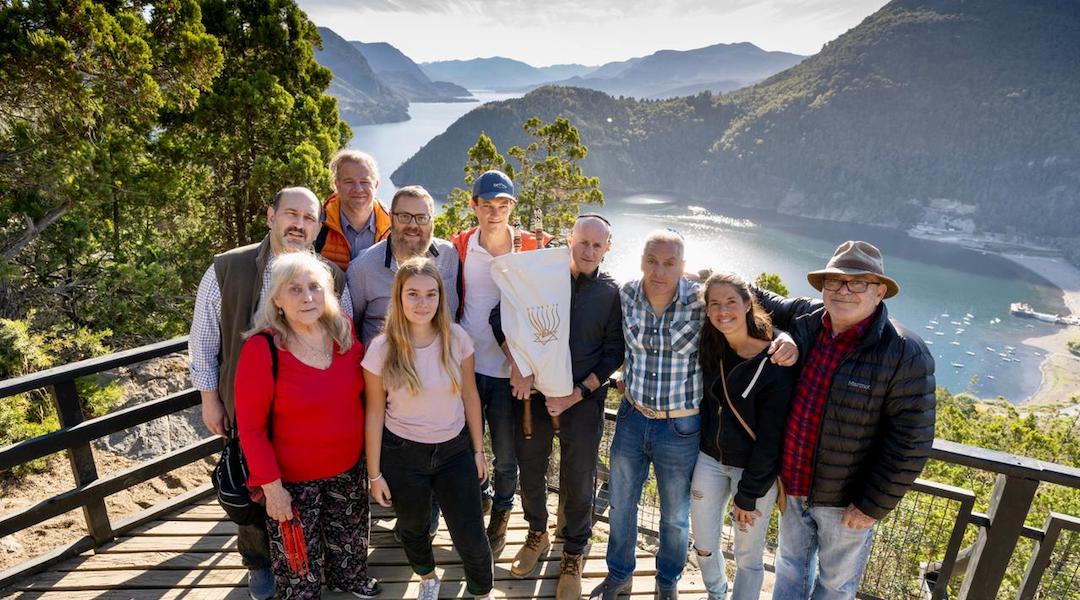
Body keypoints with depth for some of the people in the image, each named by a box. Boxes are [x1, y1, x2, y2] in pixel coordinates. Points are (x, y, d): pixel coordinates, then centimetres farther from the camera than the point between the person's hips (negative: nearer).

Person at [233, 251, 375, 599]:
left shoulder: (344, 330, -9)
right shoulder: (262, 348, -23)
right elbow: (251, 427, -16)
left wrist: (367, 446, 7)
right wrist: (271, 486, -14)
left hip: (348, 467, 5)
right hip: (293, 479, -5)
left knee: (349, 537, 28)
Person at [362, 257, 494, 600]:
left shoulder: (457, 339, -11)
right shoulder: (382, 348, -15)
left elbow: (470, 397, -1)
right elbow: (374, 413, -7)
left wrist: (478, 450, 4)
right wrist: (374, 473, -2)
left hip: (455, 450, 1)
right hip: (403, 455, 0)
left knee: (471, 540, 4)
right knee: (413, 529, 24)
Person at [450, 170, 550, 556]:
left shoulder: (532, 247, -5)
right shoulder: (458, 247, -1)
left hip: (510, 369, -1)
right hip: (466, 365, 1)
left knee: (506, 457, 11)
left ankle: (500, 519, 38)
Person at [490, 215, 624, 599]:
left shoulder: (612, 293, -3)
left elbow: (612, 354, -3)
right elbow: (499, 317, -5)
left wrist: (576, 394, -12)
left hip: (583, 400, -1)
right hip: (534, 393, 1)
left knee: (578, 483, 10)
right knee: (530, 470, 16)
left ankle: (572, 557, 34)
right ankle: (537, 534, 44)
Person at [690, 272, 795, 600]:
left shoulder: (775, 364, -20)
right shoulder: (711, 350, -5)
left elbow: (771, 438, -16)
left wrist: (748, 494, -12)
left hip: (755, 470, -5)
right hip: (710, 459, 5)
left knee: (748, 556, 11)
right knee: (703, 545, 17)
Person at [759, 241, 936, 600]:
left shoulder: (905, 355, -22)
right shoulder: (805, 318, -8)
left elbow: (910, 443, -19)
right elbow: (766, 302, 14)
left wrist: (873, 506, -14)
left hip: (845, 501, -4)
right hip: (792, 485, 4)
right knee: (791, 564, 27)